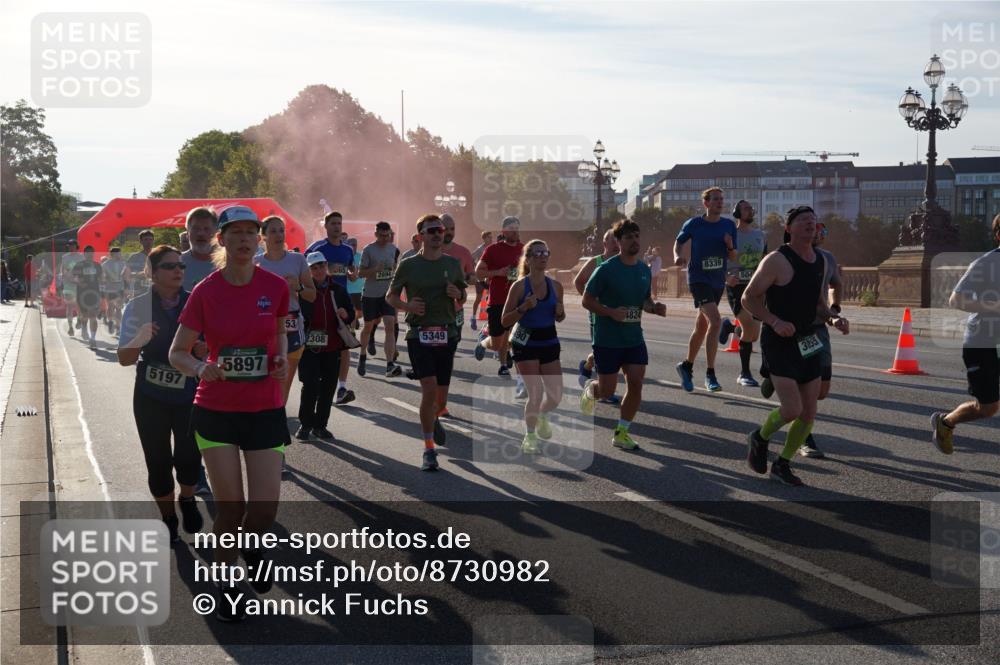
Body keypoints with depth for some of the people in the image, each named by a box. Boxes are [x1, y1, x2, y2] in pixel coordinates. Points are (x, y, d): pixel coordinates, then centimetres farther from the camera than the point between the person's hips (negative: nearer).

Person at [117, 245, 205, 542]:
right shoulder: (138, 306, -6)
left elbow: (208, 353, -2)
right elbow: (124, 359, -7)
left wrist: (197, 344, -25)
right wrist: (139, 341, -28)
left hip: (190, 395, 0)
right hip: (151, 397, 0)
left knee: (189, 455, -4)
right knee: (158, 459, 5)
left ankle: (187, 499, 29)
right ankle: (167, 516, 28)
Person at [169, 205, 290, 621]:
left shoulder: (275, 286, -4)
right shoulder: (205, 292, -8)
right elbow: (177, 352, -2)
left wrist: (282, 358, -3)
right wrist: (201, 368, -23)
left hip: (265, 409, 1)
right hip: (216, 410, -1)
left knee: (265, 507, -3)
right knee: (230, 505, -1)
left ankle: (251, 545, 34)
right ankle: (226, 583, 23)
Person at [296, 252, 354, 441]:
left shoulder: (338, 290, 11)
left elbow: (351, 315, 19)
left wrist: (346, 315, -4)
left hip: (332, 347, 4)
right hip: (309, 346, -4)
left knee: (328, 387, 7)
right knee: (310, 385, -9)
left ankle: (320, 425, 20)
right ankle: (305, 424, 9)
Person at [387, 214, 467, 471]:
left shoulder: (453, 264, 7)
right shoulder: (408, 265, 0)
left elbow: (463, 298, 18)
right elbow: (391, 296, 8)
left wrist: (457, 294, -6)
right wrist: (407, 306, -11)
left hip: (447, 334, 3)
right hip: (419, 334, -3)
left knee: (441, 394, 9)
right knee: (429, 389, -14)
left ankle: (434, 419, 45)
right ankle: (429, 449, -3)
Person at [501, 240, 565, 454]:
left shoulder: (556, 286, 2)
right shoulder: (519, 286, -10)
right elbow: (505, 321, -10)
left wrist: (560, 312, -8)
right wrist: (524, 307, -24)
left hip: (549, 342, 4)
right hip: (525, 343, -4)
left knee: (556, 396, 3)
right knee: (536, 393, -10)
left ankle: (542, 416, 38)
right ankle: (529, 438, 10)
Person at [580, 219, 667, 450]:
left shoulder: (644, 270, 5)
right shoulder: (606, 269, -12)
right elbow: (587, 301, -9)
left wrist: (654, 307, -4)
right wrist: (611, 312, -23)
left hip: (634, 338, 5)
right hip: (607, 338, -5)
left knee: (636, 383, -5)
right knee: (607, 389, 1)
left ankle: (621, 433, 9)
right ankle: (589, 391, 39)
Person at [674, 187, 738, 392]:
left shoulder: (729, 226, 6)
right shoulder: (693, 224, -4)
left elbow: (733, 258, 10)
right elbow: (679, 242, 12)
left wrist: (730, 246, -11)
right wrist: (678, 257, -7)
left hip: (718, 281, 5)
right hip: (698, 279, -5)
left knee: (701, 327, 15)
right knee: (715, 321, -22)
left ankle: (687, 366, 35)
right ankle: (710, 374, -18)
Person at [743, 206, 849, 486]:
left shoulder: (821, 261, 9)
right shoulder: (777, 260, -13)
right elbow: (748, 298, -11)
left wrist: (833, 318, 2)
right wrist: (775, 322, -24)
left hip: (808, 342, 7)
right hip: (779, 342, -7)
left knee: (809, 414, 6)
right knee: (792, 409, -16)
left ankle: (782, 465, 24)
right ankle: (760, 438, 16)